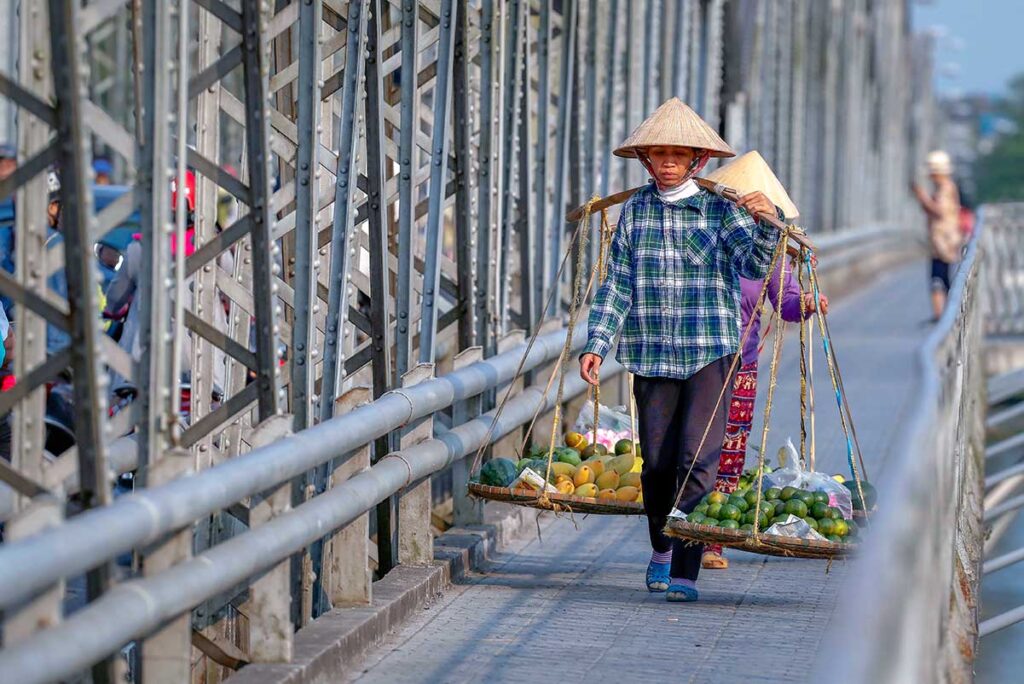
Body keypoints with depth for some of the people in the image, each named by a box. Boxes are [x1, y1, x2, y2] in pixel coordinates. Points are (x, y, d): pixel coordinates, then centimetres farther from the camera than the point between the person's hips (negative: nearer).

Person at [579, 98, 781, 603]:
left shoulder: (720, 208, 1)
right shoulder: (636, 210, 7)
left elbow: (755, 265, -11)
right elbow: (616, 283, 8)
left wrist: (767, 224, -30)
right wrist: (597, 343, -1)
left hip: (710, 351, -3)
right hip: (651, 353, 3)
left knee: (698, 459, -13)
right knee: (657, 462, 7)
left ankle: (685, 571, -11)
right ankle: (662, 550, 32)